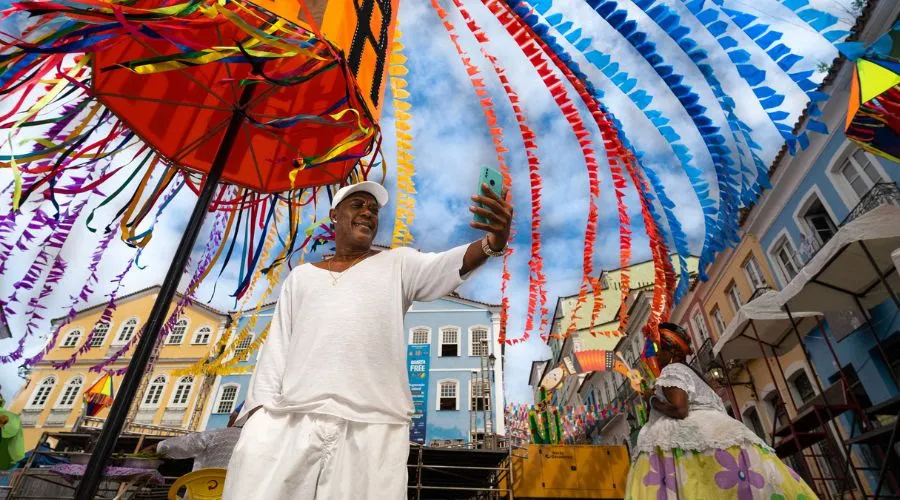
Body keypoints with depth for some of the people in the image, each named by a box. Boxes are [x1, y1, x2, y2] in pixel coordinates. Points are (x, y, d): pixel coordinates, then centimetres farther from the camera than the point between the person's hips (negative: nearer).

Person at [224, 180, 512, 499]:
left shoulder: (397, 264, 10)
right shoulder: (300, 276, 19)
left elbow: (447, 264, -9)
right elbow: (276, 347, 15)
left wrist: (492, 243, -29)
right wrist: (261, 408, 3)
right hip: (290, 420, 3)